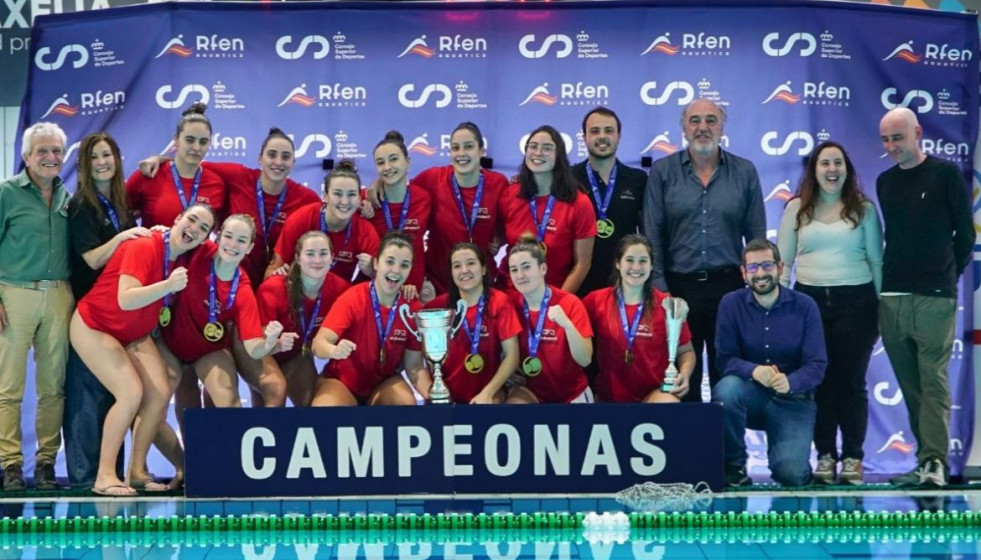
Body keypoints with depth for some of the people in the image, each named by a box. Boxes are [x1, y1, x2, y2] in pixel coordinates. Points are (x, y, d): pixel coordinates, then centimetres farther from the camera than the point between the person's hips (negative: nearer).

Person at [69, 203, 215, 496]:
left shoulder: (186, 260, -3)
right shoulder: (143, 247, -26)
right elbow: (125, 300, -37)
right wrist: (168, 285, -45)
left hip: (135, 335, 8)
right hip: (93, 327, -8)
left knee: (161, 393, -6)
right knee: (131, 393, -21)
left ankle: (136, 471, 6)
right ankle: (104, 477, -13)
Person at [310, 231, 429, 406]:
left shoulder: (414, 308, -9)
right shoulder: (353, 298, -18)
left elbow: (414, 366, -3)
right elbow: (319, 343, -27)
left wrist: (432, 395, -22)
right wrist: (335, 351, -52)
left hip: (384, 382, 3)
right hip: (341, 380, -3)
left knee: (407, 402, -28)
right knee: (325, 405, -34)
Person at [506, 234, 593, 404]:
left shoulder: (570, 303, -13)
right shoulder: (511, 302, -7)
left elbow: (585, 360, -20)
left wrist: (567, 324, -34)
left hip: (572, 393, -1)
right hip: (530, 389, 1)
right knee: (514, 402, -28)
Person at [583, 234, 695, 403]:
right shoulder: (595, 301, -1)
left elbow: (685, 351, 6)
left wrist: (684, 374, -14)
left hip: (654, 392, -2)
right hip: (608, 396, 2)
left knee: (669, 404, -32)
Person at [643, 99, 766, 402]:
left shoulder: (745, 172, 5)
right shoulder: (662, 172, 2)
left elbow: (756, 236, 6)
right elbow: (652, 235, 0)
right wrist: (659, 288, -6)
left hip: (729, 287, 1)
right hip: (679, 287, 0)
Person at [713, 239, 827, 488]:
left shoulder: (805, 306, -4)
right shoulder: (731, 304, -3)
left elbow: (816, 364, -9)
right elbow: (725, 358, -9)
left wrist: (791, 382, -31)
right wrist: (753, 371, -31)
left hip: (792, 400, -1)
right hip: (751, 396, 1)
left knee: (792, 475, -22)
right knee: (726, 388, -35)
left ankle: (786, 452, 18)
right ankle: (733, 465, -11)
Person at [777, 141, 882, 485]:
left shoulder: (864, 209, 6)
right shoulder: (797, 208, 8)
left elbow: (876, 261, 6)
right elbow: (783, 261, 9)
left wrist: (880, 308, 1)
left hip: (855, 301, -1)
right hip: (810, 300, 1)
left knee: (851, 381, 0)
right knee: (819, 382, 3)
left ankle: (853, 457, 6)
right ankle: (825, 455, 9)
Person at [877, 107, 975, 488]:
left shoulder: (945, 174, 1)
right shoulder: (885, 182, 14)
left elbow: (964, 231, 4)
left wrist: (950, 273, 7)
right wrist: (887, 277, 13)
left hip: (934, 298, -5)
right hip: (891, 297, 5)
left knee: (934, 381, -9)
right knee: (910, 385, 5)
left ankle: (935, 460, -12)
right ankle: (925, 459, 9)